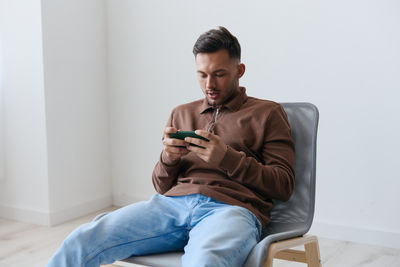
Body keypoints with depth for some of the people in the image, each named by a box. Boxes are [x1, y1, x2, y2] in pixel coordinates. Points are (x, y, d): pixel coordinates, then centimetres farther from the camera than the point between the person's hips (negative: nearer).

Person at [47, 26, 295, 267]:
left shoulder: (267, 113, 15)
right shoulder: (182, 114, 27)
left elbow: (284, 186, 5)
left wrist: (226, 157, -7)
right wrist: (168, 158, 1)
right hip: (173, 203, 4)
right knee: (81, 242, -20)